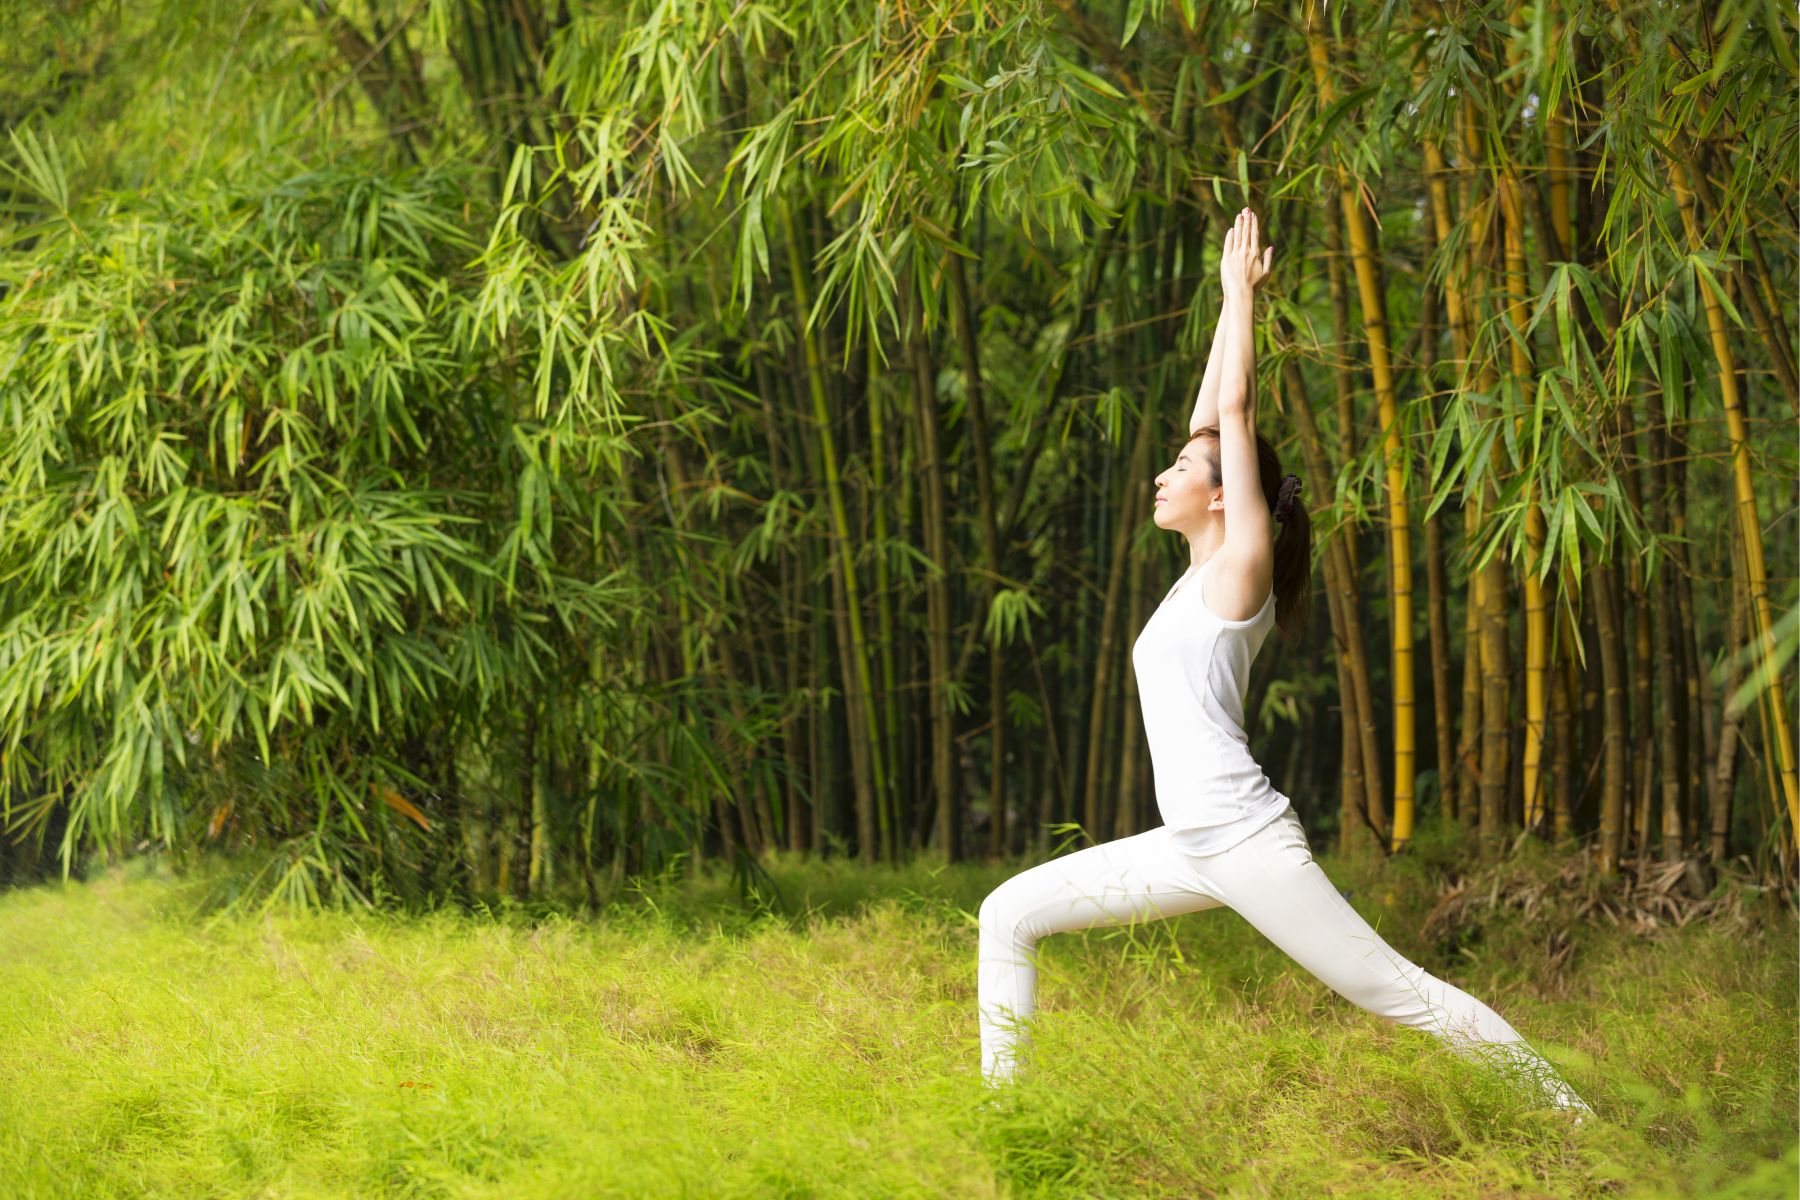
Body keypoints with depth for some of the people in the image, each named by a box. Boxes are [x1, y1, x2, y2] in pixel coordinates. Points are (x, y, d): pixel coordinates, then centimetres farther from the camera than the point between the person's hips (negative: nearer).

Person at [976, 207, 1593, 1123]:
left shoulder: (1241, 565, -6)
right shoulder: (1202, 570, 15)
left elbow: (1235, 411, -6)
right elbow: (1213, 418, 21)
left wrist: (1244, 292, 3)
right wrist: (1228, 304, 25)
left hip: (1247, 842, -9)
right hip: (1191, 848, 9)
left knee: (1395, 992, -5)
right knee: (1009, 917, 5)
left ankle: (1560, 1104, 5)